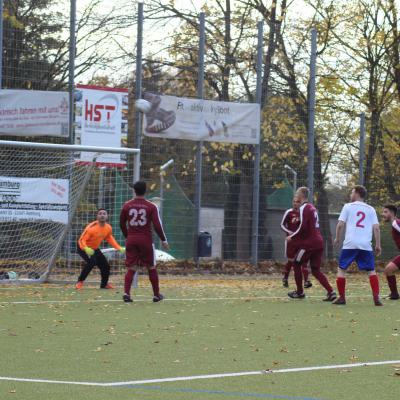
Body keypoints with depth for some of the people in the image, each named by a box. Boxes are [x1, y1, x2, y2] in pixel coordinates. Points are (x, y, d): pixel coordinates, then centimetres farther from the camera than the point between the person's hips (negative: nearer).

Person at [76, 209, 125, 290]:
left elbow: (110, 238, 11)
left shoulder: (108, 228, -10)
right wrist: (86, 249, -50)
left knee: (105, 266, 7)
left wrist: (119, 248, 5)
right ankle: (80, 282, -19)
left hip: (95, 249, 7)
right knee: (92, 261, -32)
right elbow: (81, 240, -31)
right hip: (84, 248, -7)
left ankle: (104, 284, 33)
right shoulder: (91, 228, -31)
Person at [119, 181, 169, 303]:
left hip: (131, 239, 2)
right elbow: (157, 225, -8)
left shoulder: (127, 206, 3)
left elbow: (122, 224, 10)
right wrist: (164, 240, 1)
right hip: (146, 240, -2)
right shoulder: (151, 207, -4)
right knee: (151, 267, 12)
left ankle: (126, 293, -16)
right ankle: (156, 295, 19)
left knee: (131, 268, 3)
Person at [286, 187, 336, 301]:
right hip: (319, 242, 8)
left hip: (309, 243, -8)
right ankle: (331, 292, -5)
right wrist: (295, 236, 25)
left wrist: (291, 237, -6)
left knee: (297, 264, 9)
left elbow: (302, 227, -19)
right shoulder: (312, 208, 18)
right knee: (316, 270, 9)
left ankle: (299, 292, 14)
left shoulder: (303, 208, -10)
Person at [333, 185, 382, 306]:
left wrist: (337, 238, 14)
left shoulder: (348, 207, 7)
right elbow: (376, 228, 4)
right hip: (366, 245, 2)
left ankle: (342, 298, 5)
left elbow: (340, 224, 0)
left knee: (341, 269, 10)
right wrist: (378, 245, 7)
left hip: (350, 244, -2)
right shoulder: (371, 209, 13)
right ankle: (376, 298, -6)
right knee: (371, 271, 8)